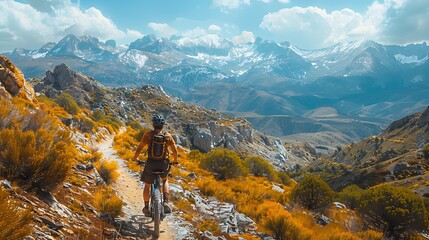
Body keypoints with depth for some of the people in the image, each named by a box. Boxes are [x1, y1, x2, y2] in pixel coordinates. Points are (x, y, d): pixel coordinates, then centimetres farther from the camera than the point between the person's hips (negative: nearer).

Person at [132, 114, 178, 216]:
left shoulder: (149, 134, -8)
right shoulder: (168, 136, -4)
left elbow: (140, 147, -5)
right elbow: (175, 150, 1)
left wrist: (135, 158, 12)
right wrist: (175, 160, 20)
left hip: (151, 163, -1)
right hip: (164, 164, 1)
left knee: (147, 185, 20)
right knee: (165, 180, 29)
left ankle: (146, 208, 29)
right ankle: (166, 202, 12)